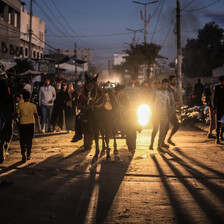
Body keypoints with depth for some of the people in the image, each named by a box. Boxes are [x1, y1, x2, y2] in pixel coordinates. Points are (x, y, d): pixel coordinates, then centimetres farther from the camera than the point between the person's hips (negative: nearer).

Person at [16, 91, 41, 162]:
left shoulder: (20, 105, -7)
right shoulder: (33, 106, -4)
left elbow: (17, 115, -3)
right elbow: (36, 116, -3)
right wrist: (38, 126, 2)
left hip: (22, 124, -1)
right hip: (31, 124, 1)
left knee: (22, 140, 7)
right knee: (29, 140, 14)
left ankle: (23, 153, -14)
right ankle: (28, 155, 19)